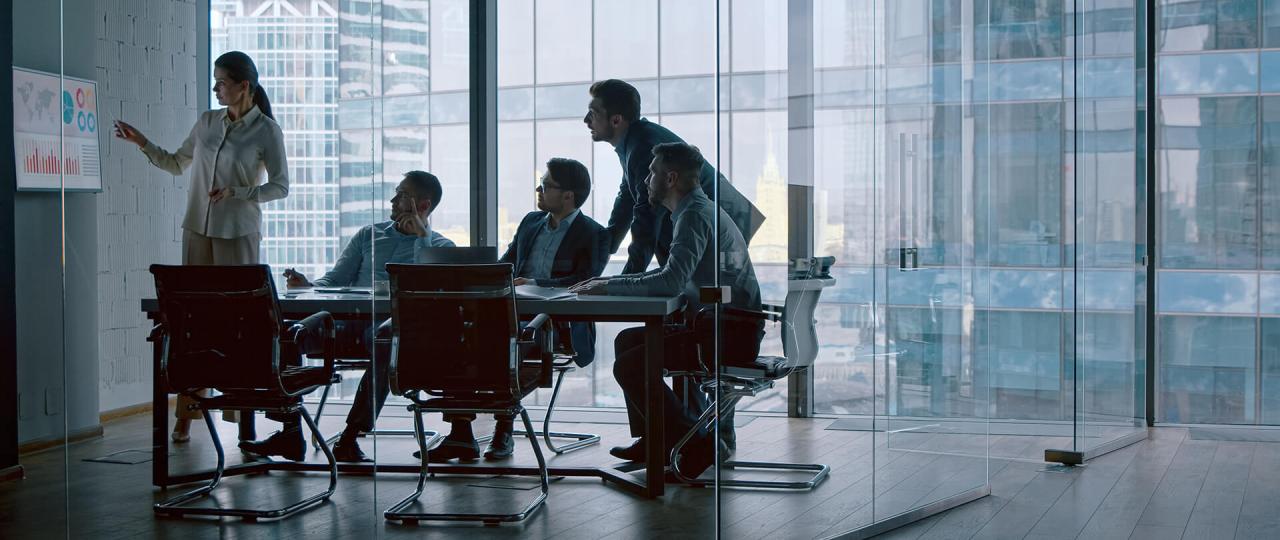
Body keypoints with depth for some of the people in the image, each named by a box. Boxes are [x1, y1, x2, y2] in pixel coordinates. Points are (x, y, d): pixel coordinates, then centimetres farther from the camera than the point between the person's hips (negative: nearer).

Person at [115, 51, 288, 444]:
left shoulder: (267, 130, -5)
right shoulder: (207, 122, 9)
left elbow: (281, 186, -4)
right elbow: (176, 164, 21)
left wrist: (236, 193, -16)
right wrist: (142, 143, 8)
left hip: (238, 233, -4)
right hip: (198, 230, 4)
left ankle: (245, 416, 0)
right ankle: (186, 414, 7)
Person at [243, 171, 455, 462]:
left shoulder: (442, 246, 15)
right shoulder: (369, 234, 27)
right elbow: (335, 280, 21)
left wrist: (421, 236, -3)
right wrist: (308, 286, 0)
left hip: (390, 324, -4)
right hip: (348, 322, 4)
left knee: (386, 337, -40)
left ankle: (351, 436, -34)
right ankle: (290, 432, -22)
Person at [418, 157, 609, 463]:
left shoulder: (594, 235, 0)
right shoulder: (531, 222, 21)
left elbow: (584, 283, -14)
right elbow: (505, 264, 22)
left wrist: (534, 284, -23)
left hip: (561, 324, -6)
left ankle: (504, 430, -24)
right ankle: (460, 434, -21)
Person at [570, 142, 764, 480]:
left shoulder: (695, 215, -16)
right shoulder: (699, 210, 17)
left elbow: (670, 282, -27)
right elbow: (672, 276, 22)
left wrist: (607, 287, -16)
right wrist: (609, 281, 13)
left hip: (731, 335, -10)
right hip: (722, 327, 10)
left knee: (630, 365, -13)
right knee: (628, 341, 17)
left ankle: (694, 446, -6)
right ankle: (651, 440, 19)